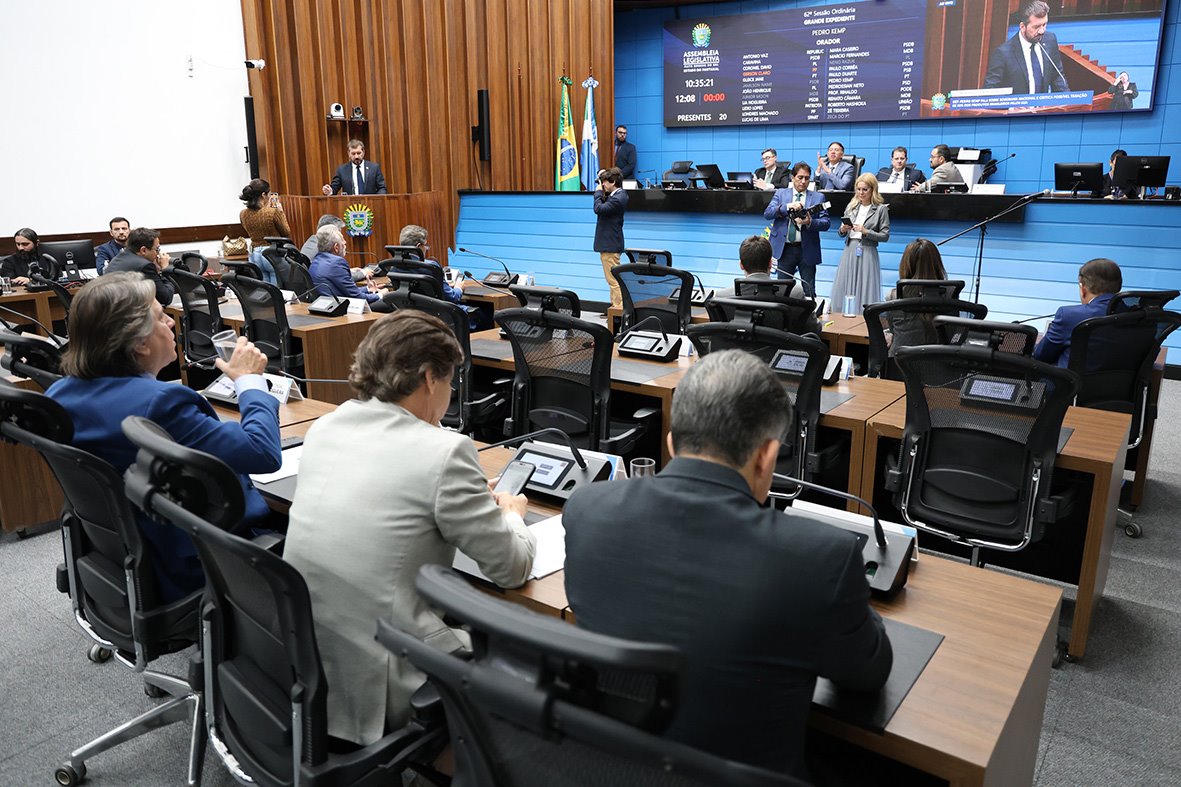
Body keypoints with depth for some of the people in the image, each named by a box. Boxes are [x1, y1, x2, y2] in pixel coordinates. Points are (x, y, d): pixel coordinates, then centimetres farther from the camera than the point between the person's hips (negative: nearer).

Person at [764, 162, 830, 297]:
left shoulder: (818, 197, 6)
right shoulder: (780, 193, 8)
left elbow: (825, 223, -1)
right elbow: (767, 214, -5)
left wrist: (810, 222, -22)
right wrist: (787, 206, -20)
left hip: (807, 249, -1)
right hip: (785, 249, 1)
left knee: (809, 292, 3)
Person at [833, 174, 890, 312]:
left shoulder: (881, 209, 0)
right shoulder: (851, 206, 12)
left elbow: (885, 236, -4)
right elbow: (841, 233, 16)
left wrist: (866, 232, -15)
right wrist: (843, 229, -6)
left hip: (867, 253, -4)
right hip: (850, 250, 4)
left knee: (865, 291, -4)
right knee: (844, 289, 2)